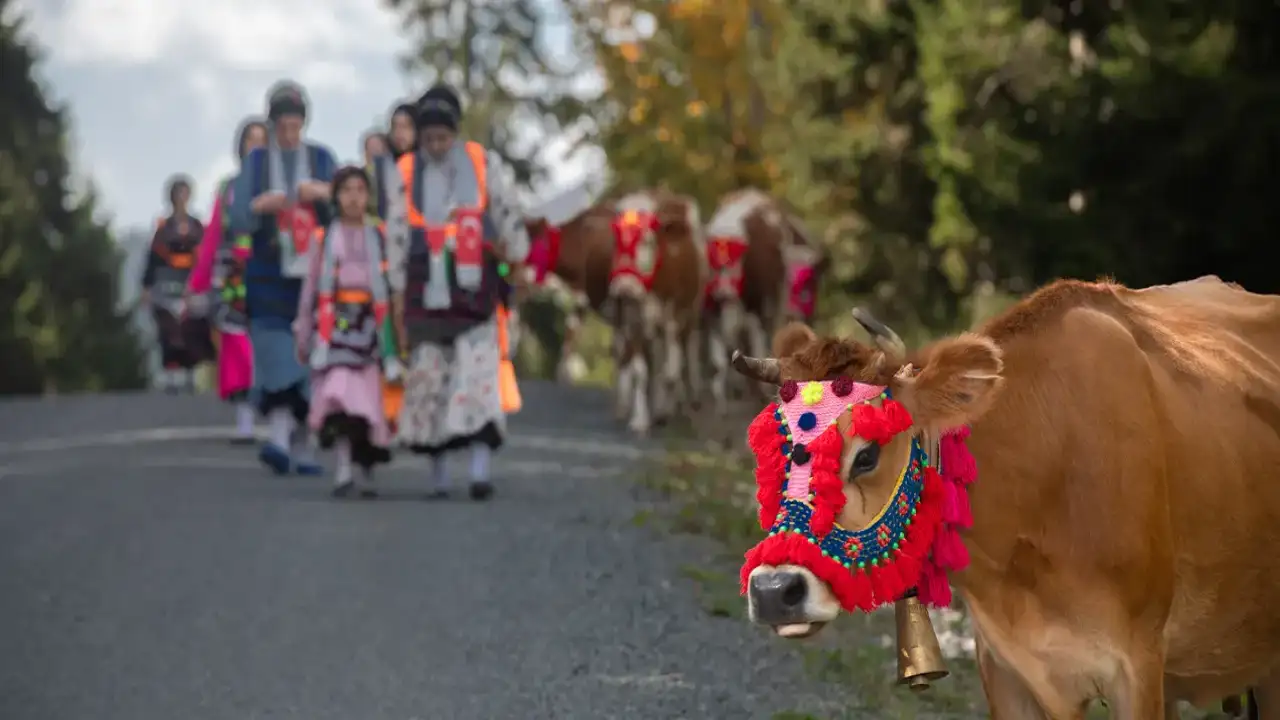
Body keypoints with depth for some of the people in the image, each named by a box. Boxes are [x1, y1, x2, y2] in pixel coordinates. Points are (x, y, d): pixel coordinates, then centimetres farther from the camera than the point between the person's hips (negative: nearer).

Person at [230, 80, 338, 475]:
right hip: (269, 275, -1)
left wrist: (325, 193, -14)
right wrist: (257, 206, -18)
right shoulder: (256, 161, 10)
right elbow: (237, 220, 3)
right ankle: (279, 433, -24)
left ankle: (304, 443, 6)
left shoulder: (321, 158, 12)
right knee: (275, 354, -15)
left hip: (313, 272, 1)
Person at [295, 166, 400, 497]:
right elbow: (312, 285, 10)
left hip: (369, 322, 1)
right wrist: (303, 333, 9)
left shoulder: (378, 237, 8)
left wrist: (390, 338, 5)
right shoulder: (325, 237, 7)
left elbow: (390, 287, 9)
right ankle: (343, 468, -24)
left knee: (369, 398, 2)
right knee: (338, 389, -18)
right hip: (334, 321, -1)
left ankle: (367, 470, 16)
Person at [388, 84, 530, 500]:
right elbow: (398, 235, 4)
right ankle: (437, 473, 10)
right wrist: (399, 296, 2)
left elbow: (504, 212, 12)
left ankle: (480, 468, -18)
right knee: (429, 376, 2)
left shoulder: (478, 162, 5)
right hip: (427, 290, 0)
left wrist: (518, 259, 11)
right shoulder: (406, 172, 4)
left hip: (473, 289, 0)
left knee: (477, 374, -11)